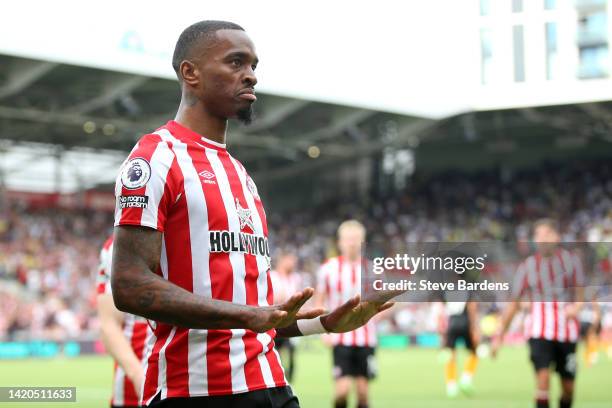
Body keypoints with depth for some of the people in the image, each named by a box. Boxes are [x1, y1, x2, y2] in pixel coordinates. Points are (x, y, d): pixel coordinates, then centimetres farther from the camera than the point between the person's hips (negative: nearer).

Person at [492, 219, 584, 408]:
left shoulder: (571, 260, 3)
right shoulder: (527, 266, 3)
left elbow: (579, 293, 8)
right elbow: (513, 303, 8)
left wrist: (576, 306, -17)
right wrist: (499, 336, 6)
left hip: (567, 330, 1)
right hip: (539, 330, -1)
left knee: (568, 386, 6)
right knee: (543, 377, -17)